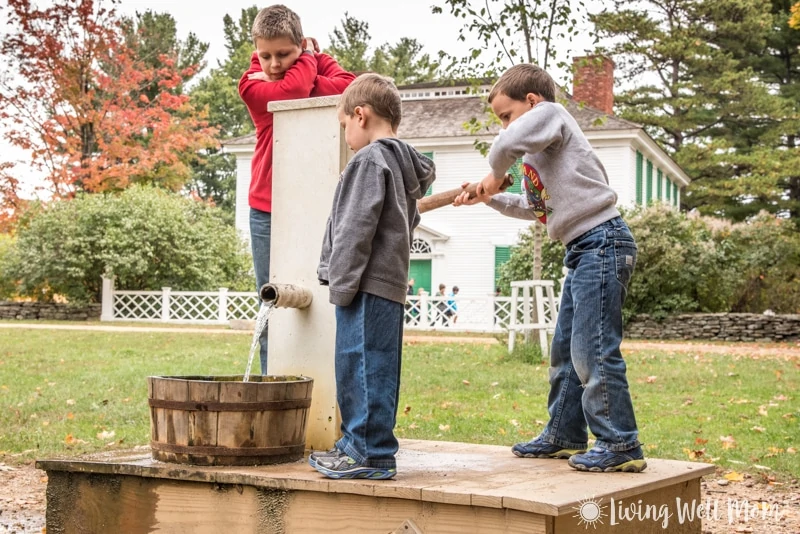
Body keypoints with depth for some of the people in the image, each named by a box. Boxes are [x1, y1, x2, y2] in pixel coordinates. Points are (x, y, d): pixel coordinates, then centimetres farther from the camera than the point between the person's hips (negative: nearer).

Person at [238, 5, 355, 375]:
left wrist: (305, 70, -16)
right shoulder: (252, 84, -2)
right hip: (269, 209, -1)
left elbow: (348, 85, -15)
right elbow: (292, 90, -22)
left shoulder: (319, 63, 7)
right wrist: (306, 62, -4)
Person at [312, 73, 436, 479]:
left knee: (362, 365, -8)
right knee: (374, 369, 14)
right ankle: (358, 445, 23)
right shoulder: (405, 164, 19)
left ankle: (371, 454, -5)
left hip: (368, 284, -10)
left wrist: (341, 282, -14)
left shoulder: (370, 160, -10)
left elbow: (357, 229, -16)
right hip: (391, 284, 10)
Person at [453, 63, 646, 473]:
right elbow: (533, 207, 31)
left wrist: (494, 175, -4)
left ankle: (621, 446, -7)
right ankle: (564, 435, 26)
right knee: (565, 349, 16)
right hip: (582, 250, 11)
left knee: (593, 350, -11)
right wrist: (489, 198, 24)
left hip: (602, 241, -11)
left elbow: (507, 144, -23)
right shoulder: (537, 151, 24)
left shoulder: (550, 113, -5)